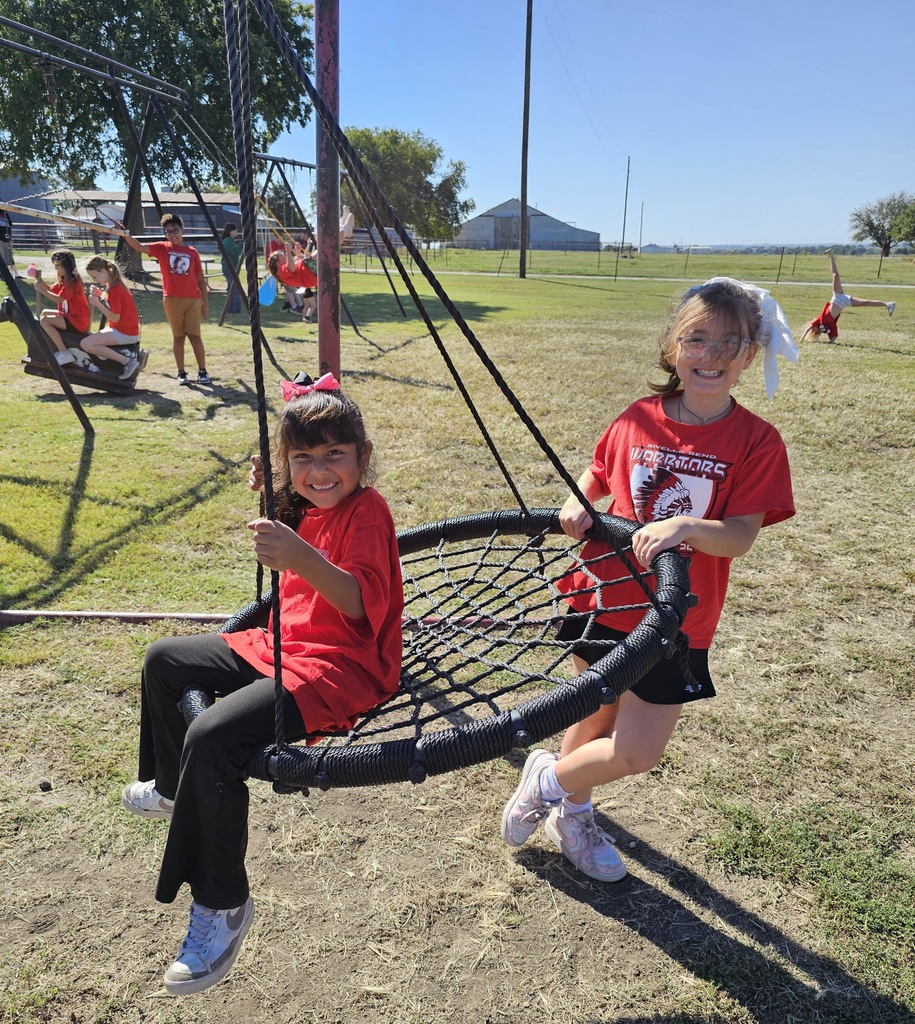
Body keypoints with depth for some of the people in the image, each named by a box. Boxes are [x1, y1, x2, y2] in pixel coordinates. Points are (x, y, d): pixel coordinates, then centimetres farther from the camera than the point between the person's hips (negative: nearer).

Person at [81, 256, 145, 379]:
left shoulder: (114, 290, -19)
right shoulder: (115, 285, 9)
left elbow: (115, 318, -18)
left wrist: (97, 304, -13)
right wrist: (101, 295, 3)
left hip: (124, 333, -10)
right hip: (127, 329, 10)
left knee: (85, 344, -17)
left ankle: (127, 362, -17)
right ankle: (134, 355, 9)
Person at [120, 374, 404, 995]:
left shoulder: (366, 510, -19)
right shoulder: (307, 508, 7)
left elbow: (364, 604, -32)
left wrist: (304, 559, -49)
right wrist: (273, 498, 11)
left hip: (341, 667, -10)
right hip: (283, 646, 10)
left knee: (212, 738, -29)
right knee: (164, 661, 19)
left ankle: (222, 905, -9)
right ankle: (173, 787, 42)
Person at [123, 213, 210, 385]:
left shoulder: (192, 252, 6)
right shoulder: (161, 249, 5)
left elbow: (201, 280, 8)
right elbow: (140, 247, -9)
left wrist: (205, 304, 5)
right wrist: (127, 236, -28)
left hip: (193, 300, 0)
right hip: (172, 299, 0)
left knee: (194, 335, 0)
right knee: (178, 336, 5)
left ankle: (202, 372, 7)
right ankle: (181, 372, 11)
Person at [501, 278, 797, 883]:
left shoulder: (757, 441, -10)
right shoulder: (639, 419, -2)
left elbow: (740, 537, -16)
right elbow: (600, 473, 15)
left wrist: (685, 525, -36)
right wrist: (578, 504, -6)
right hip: (604, 599, 1)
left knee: (639, 750, 3)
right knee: (597, 717, 15)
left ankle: (558, 793, 32)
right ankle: (570, 808, 43)